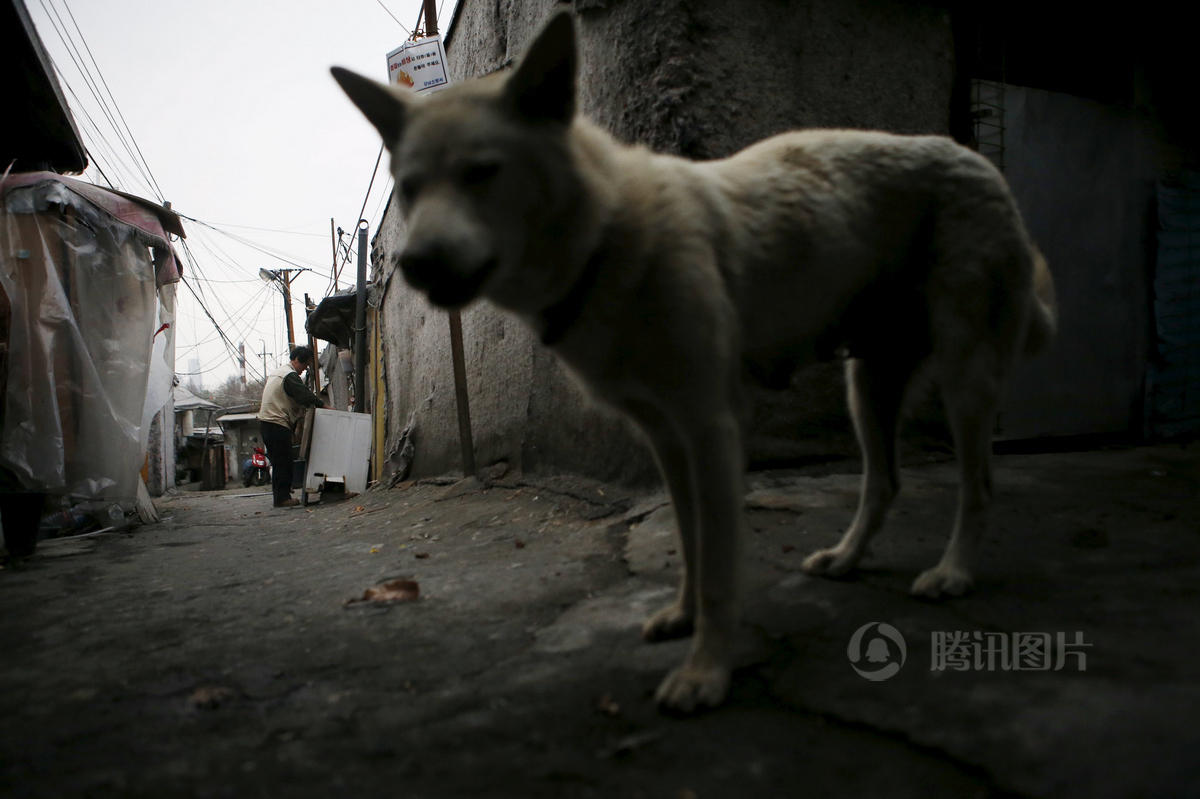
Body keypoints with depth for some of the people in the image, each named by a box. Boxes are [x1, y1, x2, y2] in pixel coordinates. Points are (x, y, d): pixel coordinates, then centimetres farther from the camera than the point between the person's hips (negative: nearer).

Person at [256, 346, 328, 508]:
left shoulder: (276, 372, 21)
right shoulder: (290, 376, -12)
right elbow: (306, 396, -20)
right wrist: (326, 407, -17)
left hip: (265, 421, 10)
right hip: (278, 424, -10)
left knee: (278, 462, 13)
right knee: (283, 462, -7)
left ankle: (280, 496, 16)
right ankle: (282, 497, -6)